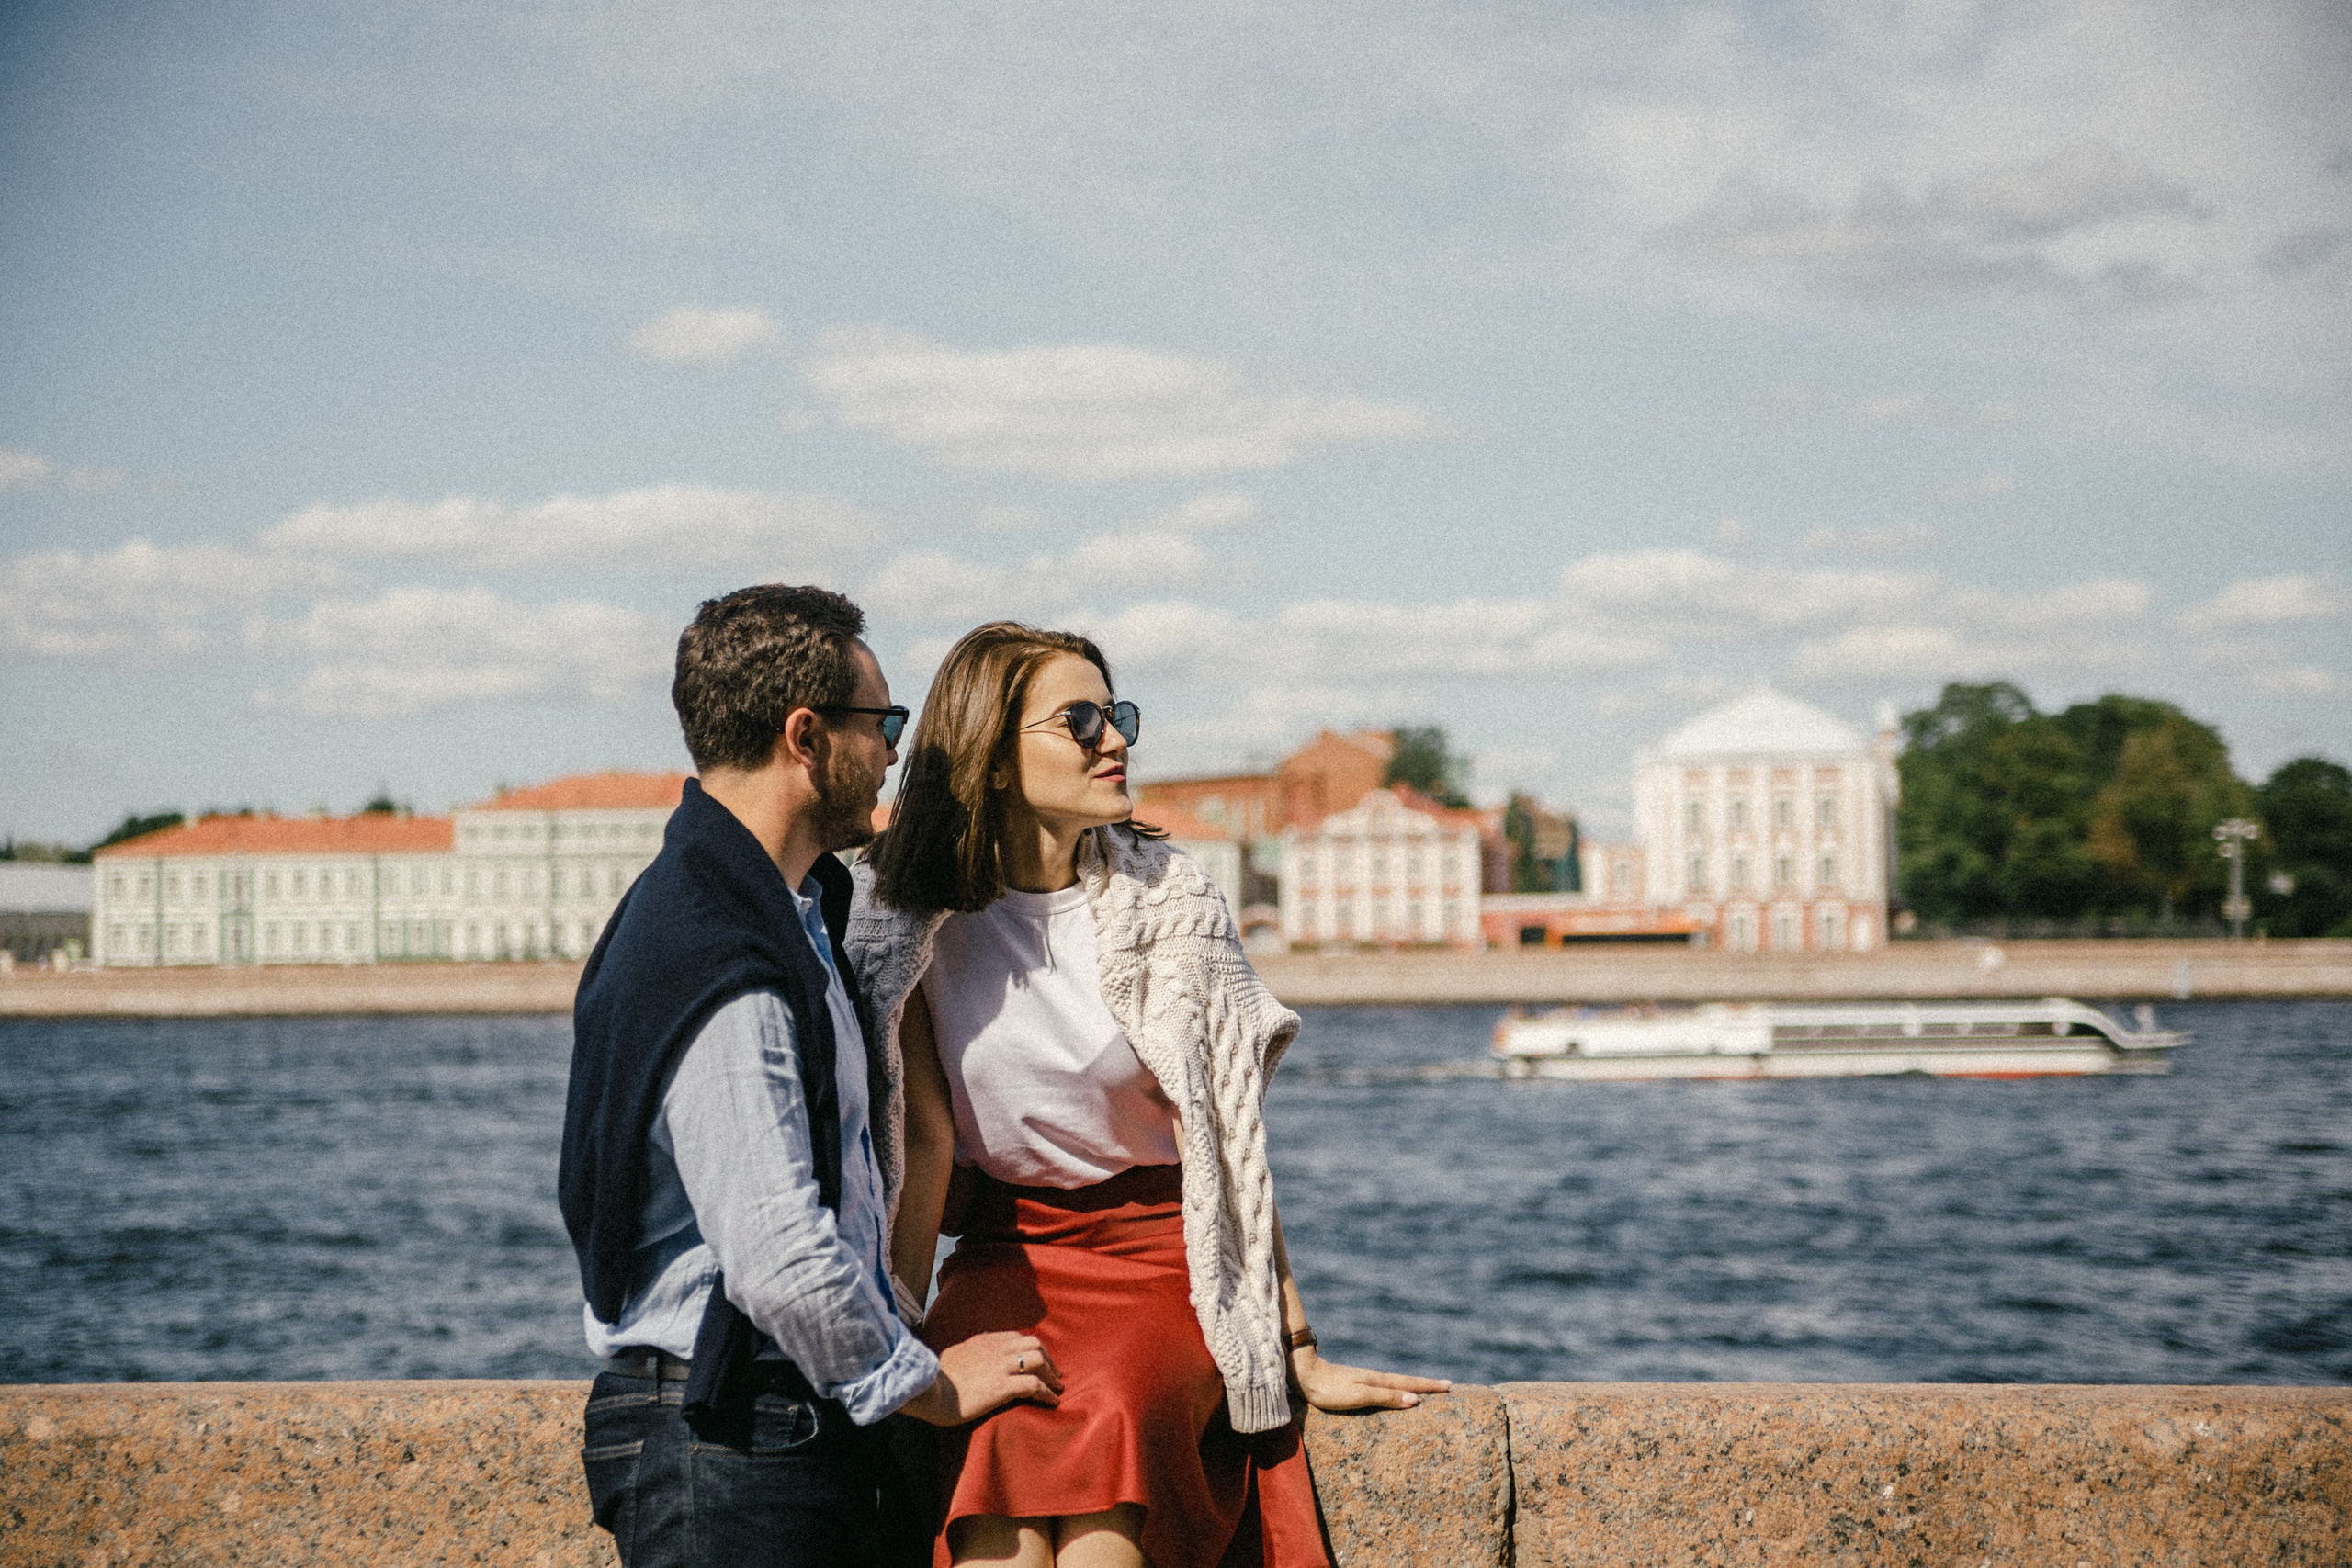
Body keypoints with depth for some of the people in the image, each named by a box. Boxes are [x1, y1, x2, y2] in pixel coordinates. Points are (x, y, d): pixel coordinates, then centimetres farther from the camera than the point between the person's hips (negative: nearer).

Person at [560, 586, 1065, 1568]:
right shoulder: (720, 969, -20)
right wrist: (924, 1384, -11)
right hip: (727, 1455, -9)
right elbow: (780, 1263, -24)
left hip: (827, 1429, 9)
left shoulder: (797, 909, 14)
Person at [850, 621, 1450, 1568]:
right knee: (995, 1446, -31)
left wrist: (1299, 1352, -4)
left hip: (1165, 1254, -1)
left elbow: (1232, 1134, -3)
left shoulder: (1166, 900, -3)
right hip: (1007, 1256, 1)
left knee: (1107, 1421, -33)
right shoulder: (914, 916, -1)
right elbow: (927, 1139, -1)